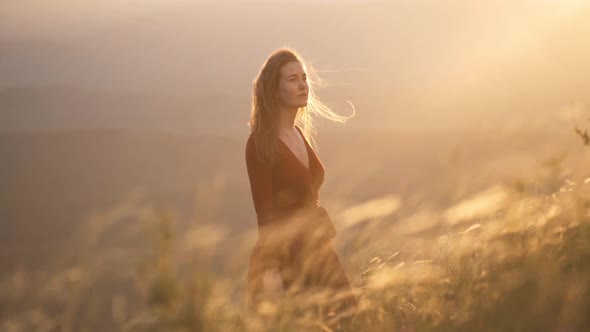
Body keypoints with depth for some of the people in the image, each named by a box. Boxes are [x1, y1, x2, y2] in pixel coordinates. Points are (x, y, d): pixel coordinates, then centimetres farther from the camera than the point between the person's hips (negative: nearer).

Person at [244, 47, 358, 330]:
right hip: (282, 256, -7)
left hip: (316, 251, 7)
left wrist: (324, 246, 17)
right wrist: (270, 271, -19)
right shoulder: (260, 143, -12)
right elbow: (264, 211, -15)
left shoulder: (300, 134, 10)